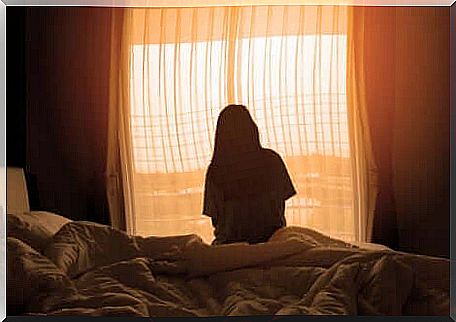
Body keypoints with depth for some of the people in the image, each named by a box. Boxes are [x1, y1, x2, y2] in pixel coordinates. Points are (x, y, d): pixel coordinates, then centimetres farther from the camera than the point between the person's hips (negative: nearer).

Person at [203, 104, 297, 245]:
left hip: (231, 242, 0)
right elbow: (281, 204, 2)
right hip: (271, 239, 1)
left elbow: (215, 219, -3)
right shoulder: (271, 160, -7)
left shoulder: (215, 171, -10)